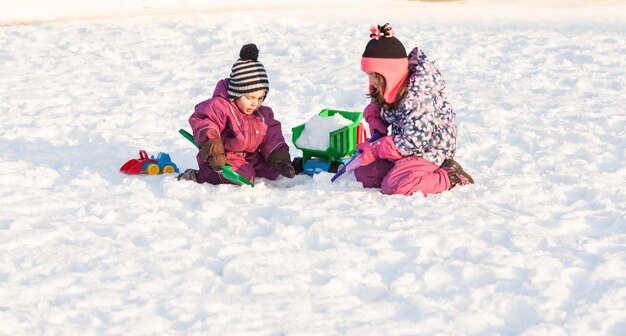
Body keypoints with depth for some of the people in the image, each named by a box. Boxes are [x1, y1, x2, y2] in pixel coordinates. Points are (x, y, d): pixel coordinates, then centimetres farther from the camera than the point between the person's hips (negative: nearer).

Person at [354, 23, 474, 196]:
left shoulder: (418, 97, -29)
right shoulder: (391, 89, -2)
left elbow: (414, 141, -28)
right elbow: (375, 105, 19)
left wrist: (374, 149, -23)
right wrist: (374, 118, -7)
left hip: (429, 150, -10)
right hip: (404, 148, 10)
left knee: (393, 186, -28)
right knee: (363, 173, 2)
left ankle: (450, 177, -12)